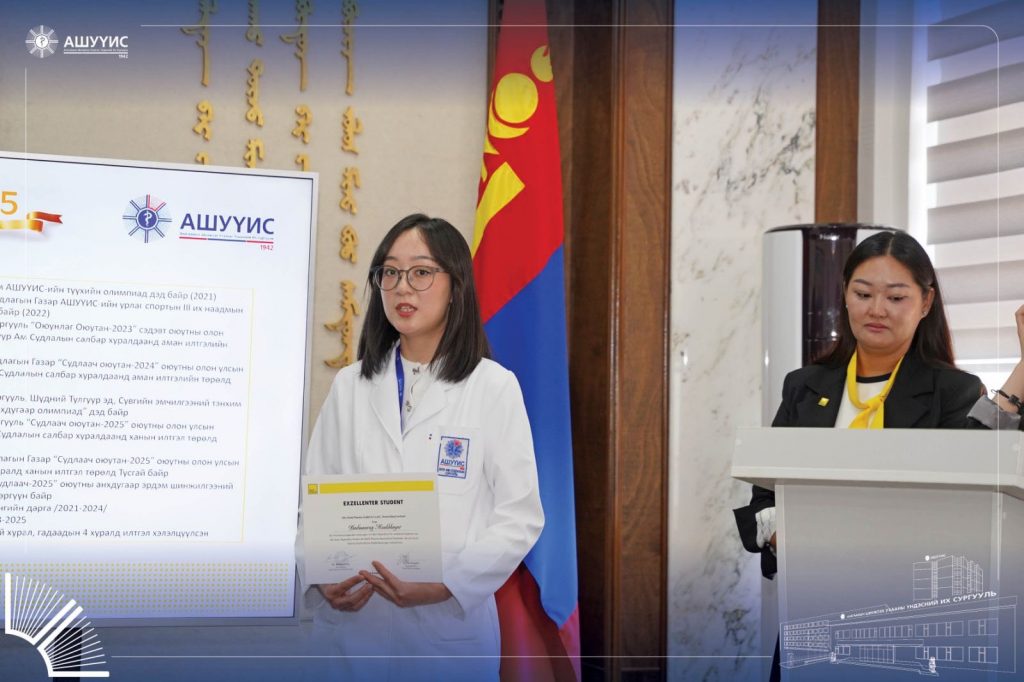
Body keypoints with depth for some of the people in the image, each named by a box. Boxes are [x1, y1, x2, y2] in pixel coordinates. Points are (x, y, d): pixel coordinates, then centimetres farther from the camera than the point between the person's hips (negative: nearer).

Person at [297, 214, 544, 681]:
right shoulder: (349, 387, 8)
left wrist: (448, 584, -17)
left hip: (449, 629, -2)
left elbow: (520, 515, -5)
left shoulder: (494, 387, -1)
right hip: (350, 625, 3)